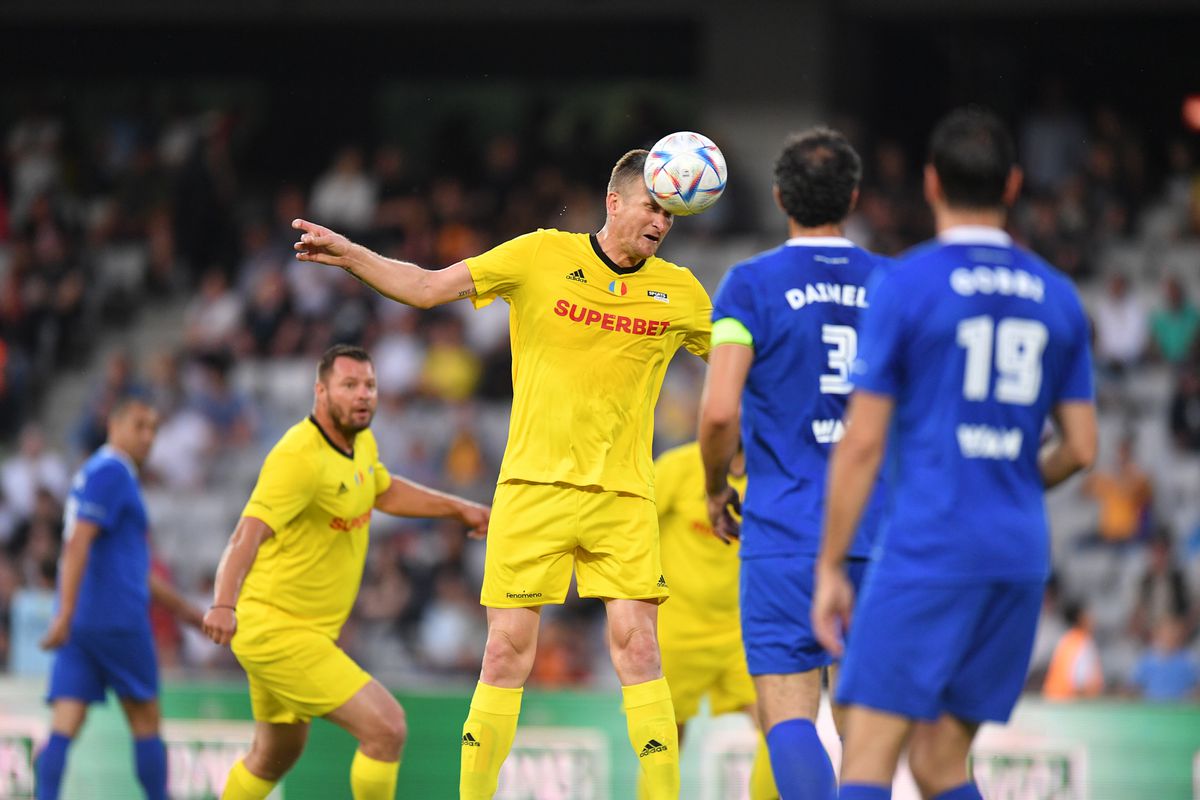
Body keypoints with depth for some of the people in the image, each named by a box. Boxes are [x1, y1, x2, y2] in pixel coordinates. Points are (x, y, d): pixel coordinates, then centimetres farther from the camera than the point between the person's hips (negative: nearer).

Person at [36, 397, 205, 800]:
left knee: (64, 726, -4)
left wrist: (186, 611, 34)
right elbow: (77, 544, -20)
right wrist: (65, 614, -28)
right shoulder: (110, 474, -8)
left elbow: (135, 567, 30)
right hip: (117, 619, -8)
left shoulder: (99, 473, 23)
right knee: (145, 721, 4)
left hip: (80, 622, 8)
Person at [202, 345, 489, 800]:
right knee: (386, 727, -17)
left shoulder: (360, 443, 6)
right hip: (277, 631, -10)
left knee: (276, 756, 24)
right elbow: (247, 536, -34)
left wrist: (459, 508, 25)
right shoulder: (300, 458, -23)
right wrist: (224, 604, -49)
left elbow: (384, 492, 29)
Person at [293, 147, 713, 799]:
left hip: (623, 495, 1)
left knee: (637, 651, -9)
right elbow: (426, 287, -1)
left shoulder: (679, 293, 6)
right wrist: (349, 254, -13)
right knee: (506, 650, -3)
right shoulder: (543, 256, 0)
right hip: (533, 485, -1)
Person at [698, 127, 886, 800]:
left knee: (789, 718, -7)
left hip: (785, 533, -4)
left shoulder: (752, 284, -4)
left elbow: (720, 411, -12)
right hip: (878, 531, 4)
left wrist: (717, 489, 6)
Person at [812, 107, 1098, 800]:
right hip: (1021, 553, 6)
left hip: (927, 549, -5)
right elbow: (1081, 449, 11)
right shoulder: (1057, 296, 10)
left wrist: (831, 567, -1)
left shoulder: (906, 287, -5)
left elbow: (862, 443, -6)